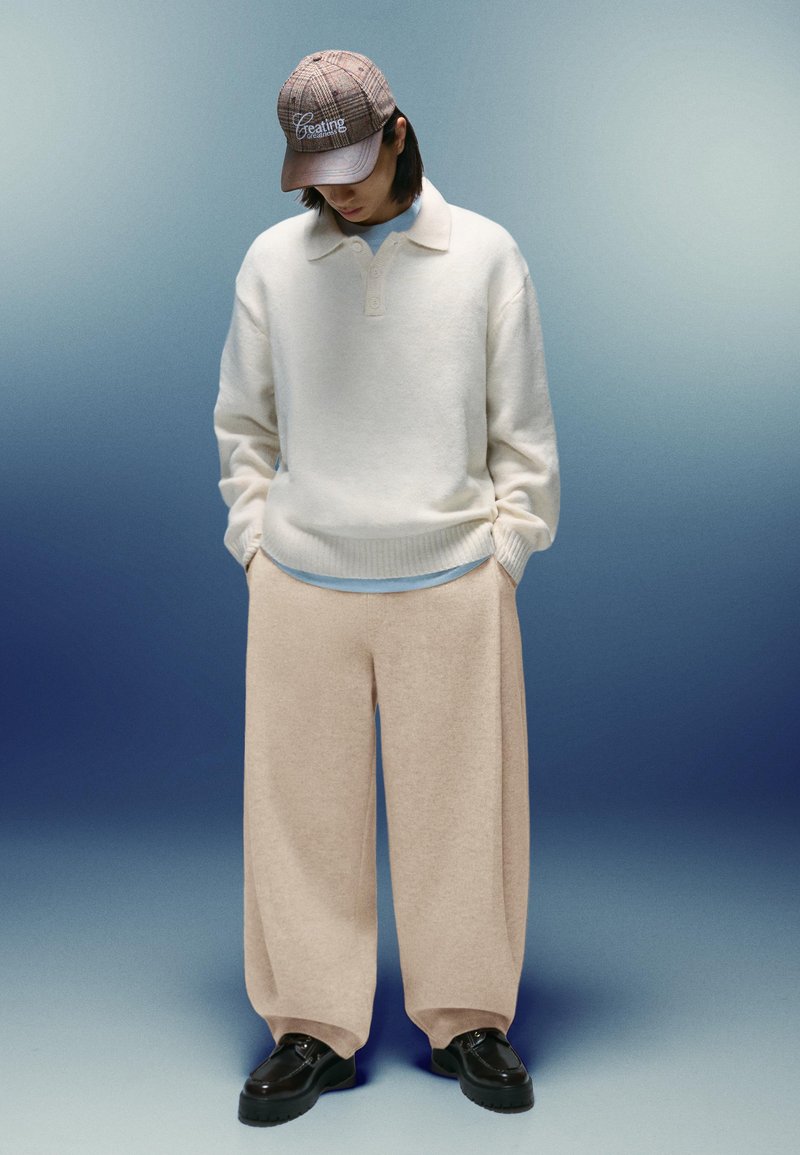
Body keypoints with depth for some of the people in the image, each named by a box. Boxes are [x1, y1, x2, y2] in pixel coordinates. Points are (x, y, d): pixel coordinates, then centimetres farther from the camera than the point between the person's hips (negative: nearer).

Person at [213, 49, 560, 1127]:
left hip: (452, 588, -1)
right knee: (302, 809, 6)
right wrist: (257, 537, 5)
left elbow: (523, 426, 7)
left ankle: (466, 1017, 25)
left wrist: (505, 545, 0)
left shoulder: (485, 254, 3)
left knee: (457, 806, 6)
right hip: (300, 590, 1)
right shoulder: (273, 259, 6)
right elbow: (243, 422, 14)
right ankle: (312, 1027, 22)